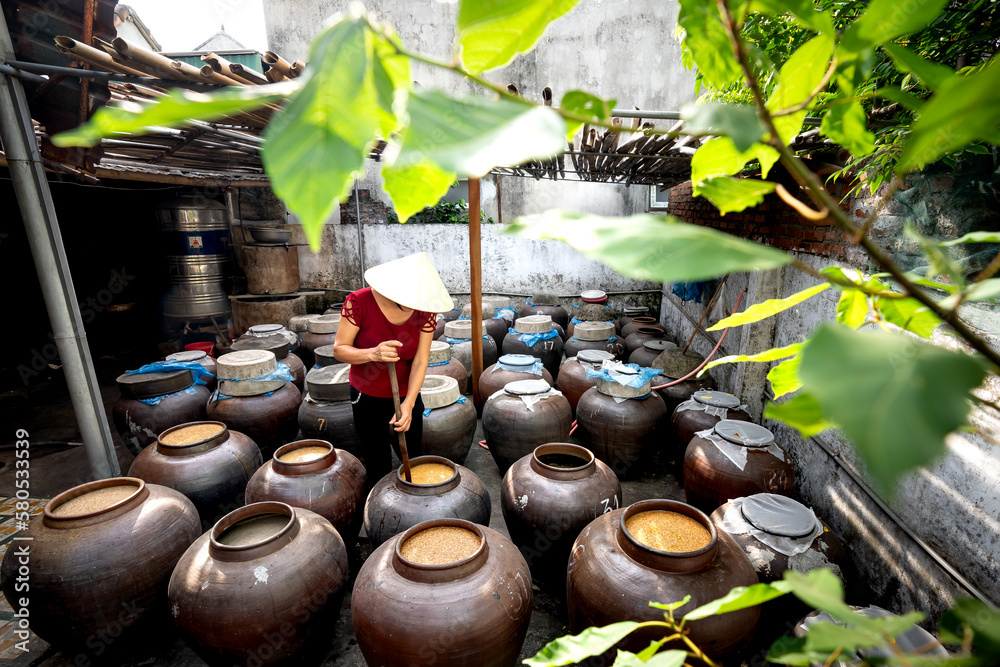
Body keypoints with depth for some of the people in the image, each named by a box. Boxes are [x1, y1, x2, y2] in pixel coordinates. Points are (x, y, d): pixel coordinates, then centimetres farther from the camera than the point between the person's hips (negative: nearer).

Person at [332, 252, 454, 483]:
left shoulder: (424, 311, -14)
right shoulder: (359, 302, -20)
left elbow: (420, 362, -15)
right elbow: (339, 349, -15)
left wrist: (408, 404, -25)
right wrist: (373, 354, -36)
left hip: (406, 396, 1)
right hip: (367, 397, -1)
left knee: (411, 462, 11)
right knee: (377, 466, 12)